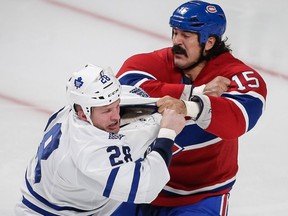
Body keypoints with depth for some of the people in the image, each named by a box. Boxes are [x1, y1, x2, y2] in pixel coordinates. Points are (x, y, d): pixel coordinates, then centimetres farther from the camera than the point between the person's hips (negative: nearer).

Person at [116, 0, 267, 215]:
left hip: (201, 197, -3)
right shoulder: (155, 63, -8)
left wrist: (190, 107, -55)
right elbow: (126, 88, -29)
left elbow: (237, 119, -36)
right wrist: (197, 92, -29)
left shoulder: (239, 76, -16)